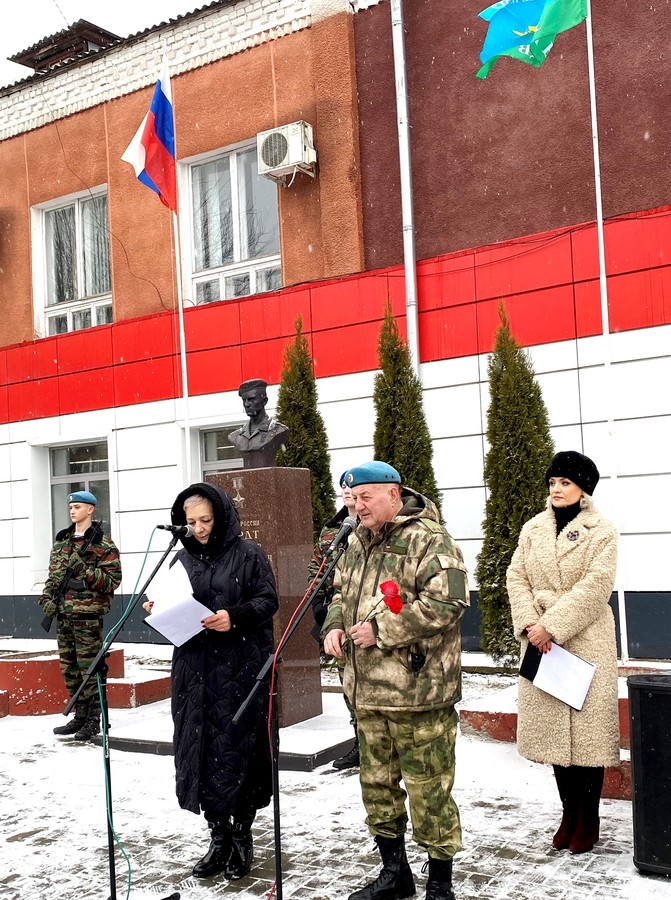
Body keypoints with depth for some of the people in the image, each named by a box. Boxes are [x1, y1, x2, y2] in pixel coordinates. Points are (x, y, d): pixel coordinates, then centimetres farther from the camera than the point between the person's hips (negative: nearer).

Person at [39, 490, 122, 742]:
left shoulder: (103, 543, -4)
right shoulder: (61, 541, 16)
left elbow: (112, 580, -9)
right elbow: (53, 574, 21)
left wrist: (85, 570, -19)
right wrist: (48, 599, 6)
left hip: (88, 614, -7)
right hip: (63, 613, 7)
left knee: (89, 666, -4)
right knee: (69, 667, 12)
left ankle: (93, 719, 6)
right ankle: (80, 715, 23)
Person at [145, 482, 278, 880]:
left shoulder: (248, 553, -1)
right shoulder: (183, 559, 14)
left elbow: (268, 600, -5)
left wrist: (235, 617, -20)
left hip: (241, 669, -4)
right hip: (194, 670, 5)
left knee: (239, 749, 0)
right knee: (201, 751, 5)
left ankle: (242, 836, 16)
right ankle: (219, 837, 19)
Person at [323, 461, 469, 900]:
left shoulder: (430, 541, -14)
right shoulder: (358, 543, 12)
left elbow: (445, 603, -23)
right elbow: (341, 592, 24)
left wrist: (381, 630, -21)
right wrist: (334, 625, 3)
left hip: (417, 691, -8)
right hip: (367, 690, 8)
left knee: (428, 789, 1)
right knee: (377, 782, 18)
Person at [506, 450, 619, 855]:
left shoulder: (602, 530, -4)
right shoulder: (533, 528, 11)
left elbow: (594, 586, -13)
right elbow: (517, 577, 6)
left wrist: (551, 625, -18)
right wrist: (529, 623, -10)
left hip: (586, 641, -4)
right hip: (541, 640, 4)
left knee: (588, 728, 0)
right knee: (553, 727, 9)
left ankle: (588, 820, 14)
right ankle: (569, 812, 23)